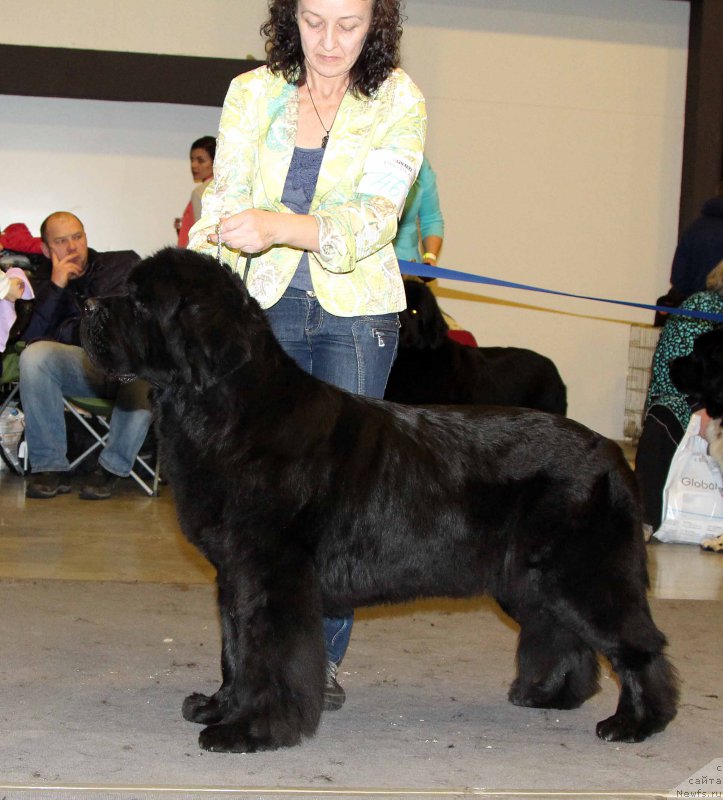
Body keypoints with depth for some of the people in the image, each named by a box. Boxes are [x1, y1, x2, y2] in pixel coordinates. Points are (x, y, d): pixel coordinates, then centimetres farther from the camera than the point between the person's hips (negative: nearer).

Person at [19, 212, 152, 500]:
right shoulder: (45, 287, 19)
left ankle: (112, 468, -26)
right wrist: (56, 287, -4)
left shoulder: (125, 263, 18)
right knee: (34, 356, -30)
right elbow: (32, 336, 2)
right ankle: (51, 467, -23)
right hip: (85, 365, 1)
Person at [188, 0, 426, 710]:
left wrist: (281, 226, -33)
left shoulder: (397, 103, -4)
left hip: (357, 312, -2)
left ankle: (324, 655, 9)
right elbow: (224, 202, -5)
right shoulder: (252, 93, 2)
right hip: (266, 305, 2)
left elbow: (372, 219, -16)